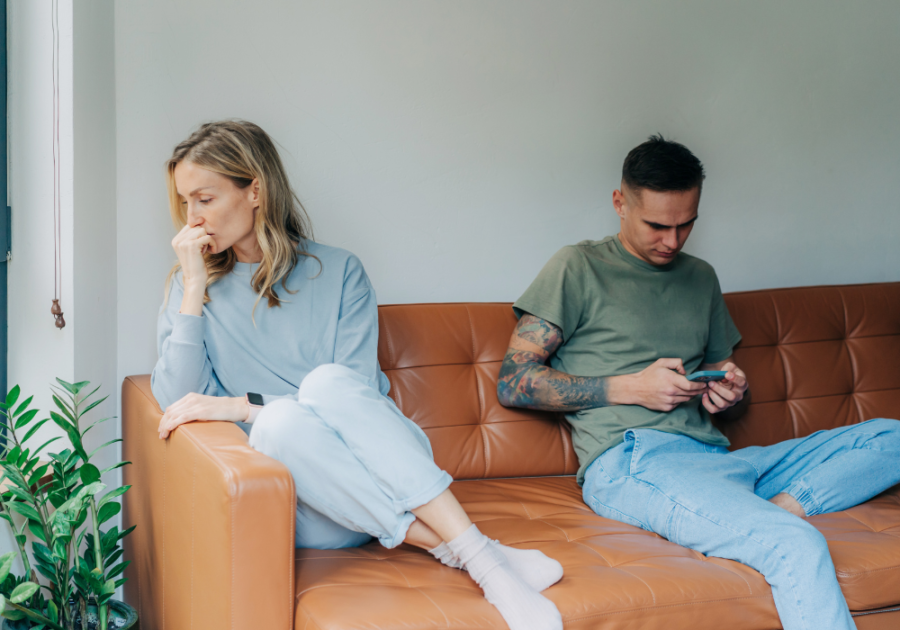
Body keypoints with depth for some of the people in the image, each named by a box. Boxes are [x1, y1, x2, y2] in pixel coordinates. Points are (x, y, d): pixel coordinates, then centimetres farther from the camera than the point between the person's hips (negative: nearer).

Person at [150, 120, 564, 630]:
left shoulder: (338, 272, 7)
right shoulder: (193, 287, 11)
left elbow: (357, 393, -4)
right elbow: (178, 402, -3)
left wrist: (241, 406, -14)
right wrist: (194, 290, -7)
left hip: (391, 481, 0)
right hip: (310, 510, 0)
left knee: (326, 381, -31)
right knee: (281, 421, -33)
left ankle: (480, 555, -36)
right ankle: (450, 548, -30)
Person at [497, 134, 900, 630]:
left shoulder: (701, 278, 25)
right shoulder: (579, 268, 7)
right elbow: (512, 382, 0)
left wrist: (731, 396, 4)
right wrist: (629, 388, -6)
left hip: (717, 458, 7)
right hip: (630, 459, -7)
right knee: (797, 547, -32)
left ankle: (776, 509, -24)